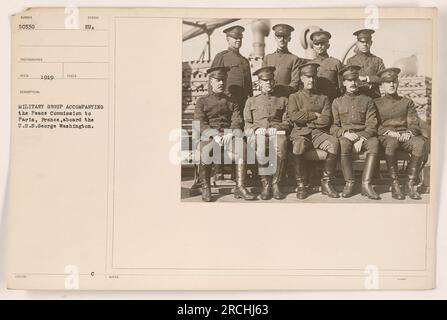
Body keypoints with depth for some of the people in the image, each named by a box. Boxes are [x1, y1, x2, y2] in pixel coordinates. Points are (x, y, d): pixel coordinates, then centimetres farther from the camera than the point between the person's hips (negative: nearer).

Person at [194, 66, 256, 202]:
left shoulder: (231, 102, 23)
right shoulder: (202, 102, 15)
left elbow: (237, 122, 9)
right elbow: (200, 124, 2)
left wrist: (230, 134, -14)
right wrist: (215, 135, -16)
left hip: (228, 135, 2)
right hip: (209, 136, -2)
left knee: (242, 146, -33)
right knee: (205, 151, -37)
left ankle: (240, 187, -29)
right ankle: (205, 188, -21)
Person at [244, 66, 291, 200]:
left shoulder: (283, 100, 24)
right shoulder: (251, 101, 24)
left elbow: (287, 122, 14)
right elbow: (247, 123, 16)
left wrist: (276, 129, -6)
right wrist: (256, 129, -5)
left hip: (277, 132, 0)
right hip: (258, 133, 0)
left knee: (281, 150, -37)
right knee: (260, 149, -37)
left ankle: (275, 184, -23)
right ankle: (265, 184, -25)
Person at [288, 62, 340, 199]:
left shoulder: (323, 98, 18)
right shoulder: (294, 97, 15)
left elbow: (326, 120, 2)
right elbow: (293, 116, -5)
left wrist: (305, 118, -3)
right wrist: (314, 115, -3)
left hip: (319, 133, 2)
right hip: (300, 133, -2)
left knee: (334, 142, -31)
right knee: (298, 145, -37)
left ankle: (326, 183, -22)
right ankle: (301, 185, -25)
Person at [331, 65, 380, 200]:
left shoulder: (367, 101, 14)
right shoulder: (337, 102, 16)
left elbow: (372, 126, 4)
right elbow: (333, 126, 9)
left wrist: (362, 139, -15)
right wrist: (344, 133, -12)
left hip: (364, 136, 0)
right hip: (344, 136, 0)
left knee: (374, 142, -34)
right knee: (343, 144, -36)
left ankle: (366, 184, -34)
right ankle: (349, 183, -27)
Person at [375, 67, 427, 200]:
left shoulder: (407, 102, 20)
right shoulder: (376, 103, 15)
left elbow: (414, 124, 11)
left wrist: (409, 132, -13)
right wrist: (389, 132, -15)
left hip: (405, 135, 2)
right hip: (385, 136, -2)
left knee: (420, 143, -33)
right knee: (391, 142, -40)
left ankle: (411, 184, -27)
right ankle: (395, 184, -33)